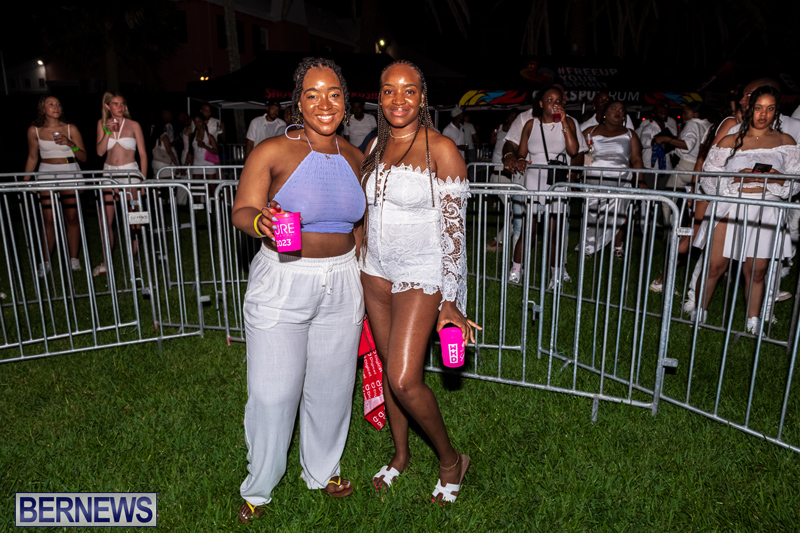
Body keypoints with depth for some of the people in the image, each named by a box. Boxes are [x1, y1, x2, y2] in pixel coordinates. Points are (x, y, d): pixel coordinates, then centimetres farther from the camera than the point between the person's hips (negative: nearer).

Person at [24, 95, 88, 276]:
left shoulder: (70, 129, -1)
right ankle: (45, 262, 6)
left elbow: (83, 157, 0)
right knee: (48, 219, -2)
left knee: (72, 217, -1)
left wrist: (70, 144, -18)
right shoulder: (34, 130, 2)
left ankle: (73, 259, 9)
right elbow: (32, 157, 11)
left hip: (70, 173, 0)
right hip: (47, 174, 0)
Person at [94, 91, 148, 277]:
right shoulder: (102, 123, 8)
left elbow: (143, 154, 1)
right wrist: (108, 132, -11)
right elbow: (100, 151, 1)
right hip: (109, 173, 3)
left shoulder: (133, 125, 1)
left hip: (130, 173, -3)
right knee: (105, 220, 2)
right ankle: (106, 263, 14)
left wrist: (142, 180, -6)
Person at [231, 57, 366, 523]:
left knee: (331, 386, 15)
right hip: (282, 283, -4)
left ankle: (323, 471, 41)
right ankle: (259, 488, 30)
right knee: (273, 393, 3)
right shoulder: (274, 151, -8)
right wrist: (261, 222, -37)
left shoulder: (354, 158, 6)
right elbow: (242, 209, -13)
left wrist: (362, 283, 15)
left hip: (341, 283, 4)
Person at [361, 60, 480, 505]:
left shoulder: (442, 150, -13)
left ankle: (451, 459, 16)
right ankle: (401, 454, 36)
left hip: (421, 276, -6)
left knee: (404, 379, -10)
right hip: (377, 272, 6)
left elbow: (455, 229, -14)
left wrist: (450, 301, -16)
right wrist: (365, 264, 17)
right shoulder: (377, 145, 7)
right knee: (389, 368, 15)